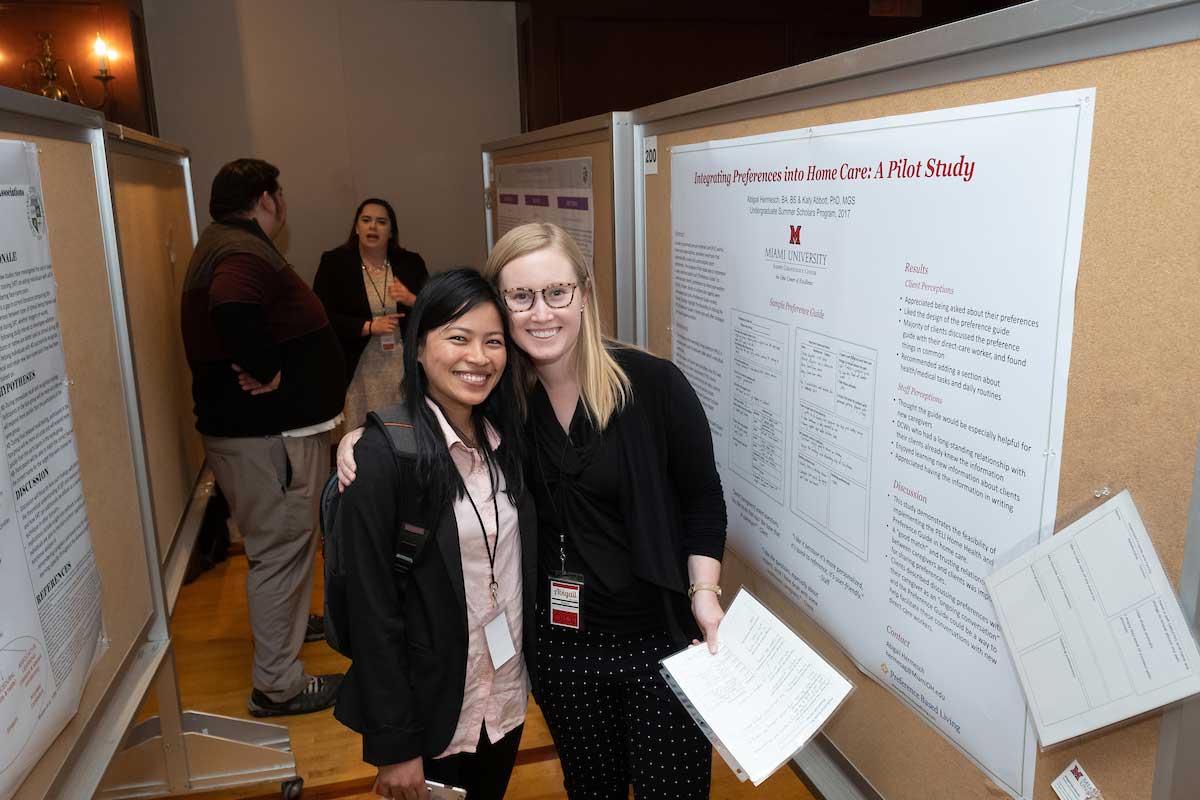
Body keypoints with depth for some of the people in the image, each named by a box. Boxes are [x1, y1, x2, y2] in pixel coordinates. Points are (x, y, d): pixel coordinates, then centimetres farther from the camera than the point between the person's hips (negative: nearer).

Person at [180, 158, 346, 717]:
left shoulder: (225, 245, 15)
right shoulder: (243, 253, -20)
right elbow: (233, 310, -41)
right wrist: (266, 370, -28)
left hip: (260, 425, 11)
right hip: (266, 434, -11)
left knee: (278, 543, 27)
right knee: (280, 548, -2)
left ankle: (284, 621, 47)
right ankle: (277, 685, 10)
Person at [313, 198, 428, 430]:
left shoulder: (410, 263, 10)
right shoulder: (334, 263, 4)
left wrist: (411, 300, -10)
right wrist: (369, 327, -12)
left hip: (405, 365, 2)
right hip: (360, 369, -2)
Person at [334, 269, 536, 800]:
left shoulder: (504, 441, -1)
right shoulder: (383, 456, -20)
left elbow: (523, 569, 7)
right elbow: (372, 611, -18)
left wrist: (536, 669, 7)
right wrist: (393, 746, -15)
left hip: (507, 700, 6)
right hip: (430, 711, -5)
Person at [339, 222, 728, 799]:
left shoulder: (653, 384, -15)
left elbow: (703, 499, -5)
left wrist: (704, 593, -13)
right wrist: (361, 436, -7)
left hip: (661, 637, -3)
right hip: (560, 643, 3)